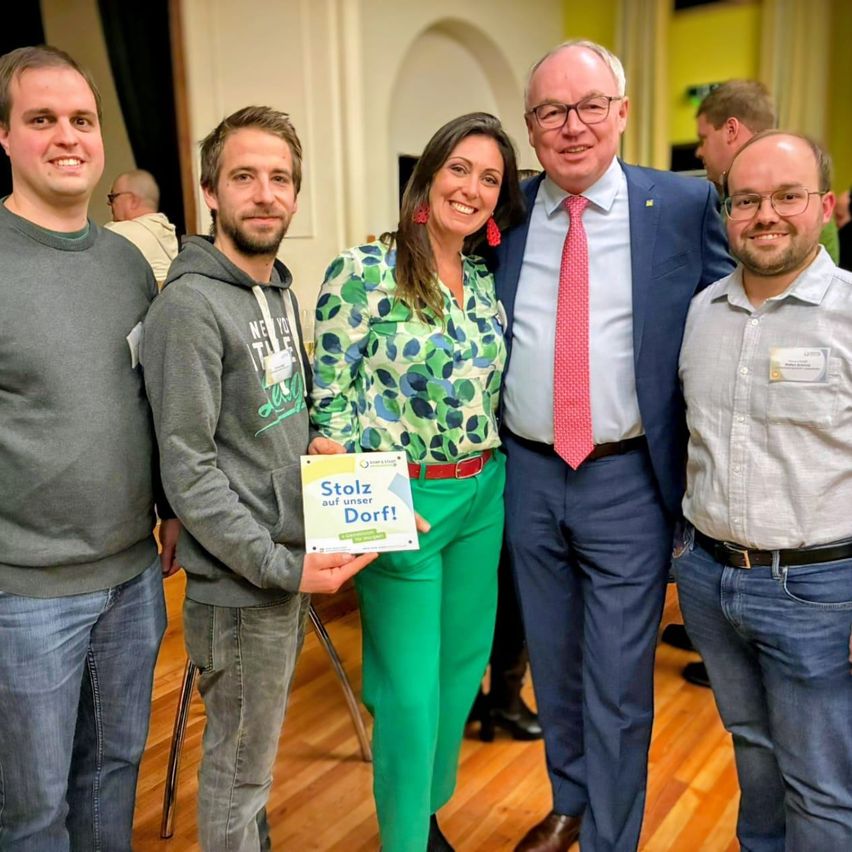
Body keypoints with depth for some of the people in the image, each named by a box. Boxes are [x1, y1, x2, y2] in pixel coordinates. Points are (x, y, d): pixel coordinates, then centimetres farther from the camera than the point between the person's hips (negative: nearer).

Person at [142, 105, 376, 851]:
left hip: (289, 566, 8)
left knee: (255, 754, 24)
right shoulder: (192, 305, -18)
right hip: (240, 586, -8)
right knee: (239, 768, 11)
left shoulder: (282, 288, 8)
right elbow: (188, 472, -20)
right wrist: (280, 565, -19)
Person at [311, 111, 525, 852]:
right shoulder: (365, 270, -11)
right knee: (411, 686, 5)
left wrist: (491, 477, 10)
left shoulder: (487, 279, 7)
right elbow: (330, 397, -11)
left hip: (483, 495, 7)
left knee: (463, 665, 18)